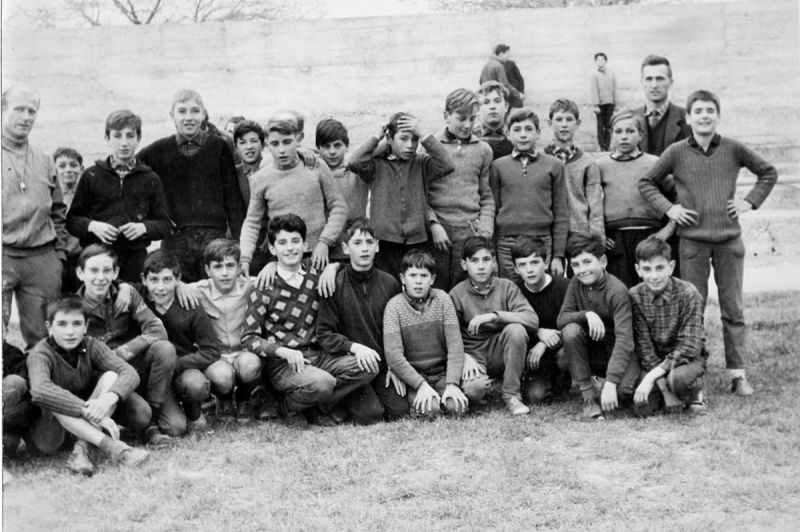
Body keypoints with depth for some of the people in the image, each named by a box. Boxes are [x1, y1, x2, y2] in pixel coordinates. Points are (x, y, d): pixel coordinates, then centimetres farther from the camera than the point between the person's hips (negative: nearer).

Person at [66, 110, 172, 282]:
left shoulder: (150, 179, 11)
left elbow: (165, 225, 10)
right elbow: (72, 220, 9)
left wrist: (144, 227, -9)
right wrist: (92, 226, -11)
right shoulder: (91, 176, 8)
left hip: (135, 258, 1)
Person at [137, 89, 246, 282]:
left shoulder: (219, 148, 5)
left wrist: (238, 243, 0)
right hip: (175, 239, 1)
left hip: (214, 237, 0)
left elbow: (233, 198, 6)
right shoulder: (159, 150, 6)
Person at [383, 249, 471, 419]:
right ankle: (415, 402, 3)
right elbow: (393, 354, -15)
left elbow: (455, 344, -7)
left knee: (457, 407, -25)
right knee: (430, 410, -29)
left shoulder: (442, 299, -1)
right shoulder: (394, 306, -7)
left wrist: (452, 383, -20)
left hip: (442, 372, 2)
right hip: (413, 375, -2)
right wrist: (421, 385, -24)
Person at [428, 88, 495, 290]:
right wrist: (434, 224, -9)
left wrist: (485, 231, 0)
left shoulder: (483, 150, 11)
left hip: (470, 232, 2)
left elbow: (487, 198, 11)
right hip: (438, 231, -2)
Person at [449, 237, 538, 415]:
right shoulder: (456, 294, -3)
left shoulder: (506, 287, -2)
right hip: (472, 355, -2)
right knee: (473, 388, -34)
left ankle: (512, 395, -14)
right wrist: (466, 358, -24)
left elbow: (532, 320, -16)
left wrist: (494, 315, -25)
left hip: (501, 353, 2)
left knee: (516, 330, -30)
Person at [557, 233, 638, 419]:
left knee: (625, 388, -34)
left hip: (617, 351, -4)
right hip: (592, 351, 4)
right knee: (570, 331, -27)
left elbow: (624, 339, -28)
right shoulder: (576, 284, -3)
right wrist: (586, 314, -30)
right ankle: (588, 396, -14)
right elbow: (562, 318, -8)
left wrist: (610, 382, -38)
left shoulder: (617, 291, -21)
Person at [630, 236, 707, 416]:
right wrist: (664, 389, -19)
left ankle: (695, 394, 0)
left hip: (688, 359, -3)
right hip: (654, 361, 3)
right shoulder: (635, 296, -9)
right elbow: (644, 347, -10)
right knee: (642, 407, -20)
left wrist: (652, 376, -28)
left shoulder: (688, 293, -18)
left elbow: (689, 347, -21)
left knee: (678, 378, -37)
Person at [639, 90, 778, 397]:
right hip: (692, 239, -1)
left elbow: (768, 173, 15)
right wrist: (668, 208, -1)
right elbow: (646, 183, 10)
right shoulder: (677, 152, 0)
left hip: (729, 239, 1)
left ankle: (738, 374, 11)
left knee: (733, 309, 5)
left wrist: (750, 201, 4)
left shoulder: (733, 149, 3)